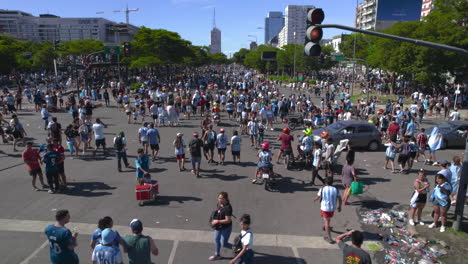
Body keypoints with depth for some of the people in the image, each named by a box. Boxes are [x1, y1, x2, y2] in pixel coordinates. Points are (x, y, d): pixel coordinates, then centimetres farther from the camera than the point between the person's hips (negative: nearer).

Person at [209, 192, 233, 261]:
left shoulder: (228, 208, -30)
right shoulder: (218, 204, -6)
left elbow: (228, 220, -29)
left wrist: (217, 221, -26)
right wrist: (214, 220, 3)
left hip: (226, 228, -8)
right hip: (218, 227, 8)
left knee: (223, 243, 3)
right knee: (216, 239, 20)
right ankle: (217, 255, 41)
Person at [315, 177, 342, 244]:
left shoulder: (322, 189, -12)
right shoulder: (335, 189, -7)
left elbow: (318, 197, 0)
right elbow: (340, 199, 0)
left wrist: (314, 199, 23)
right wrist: (339, 207, 16)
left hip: (324, 208, -3)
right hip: (332, 208, 3)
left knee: (327, 222, 4)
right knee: (328, 218, 30)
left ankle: (329, 239, 4)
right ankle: (324, 227, 56)